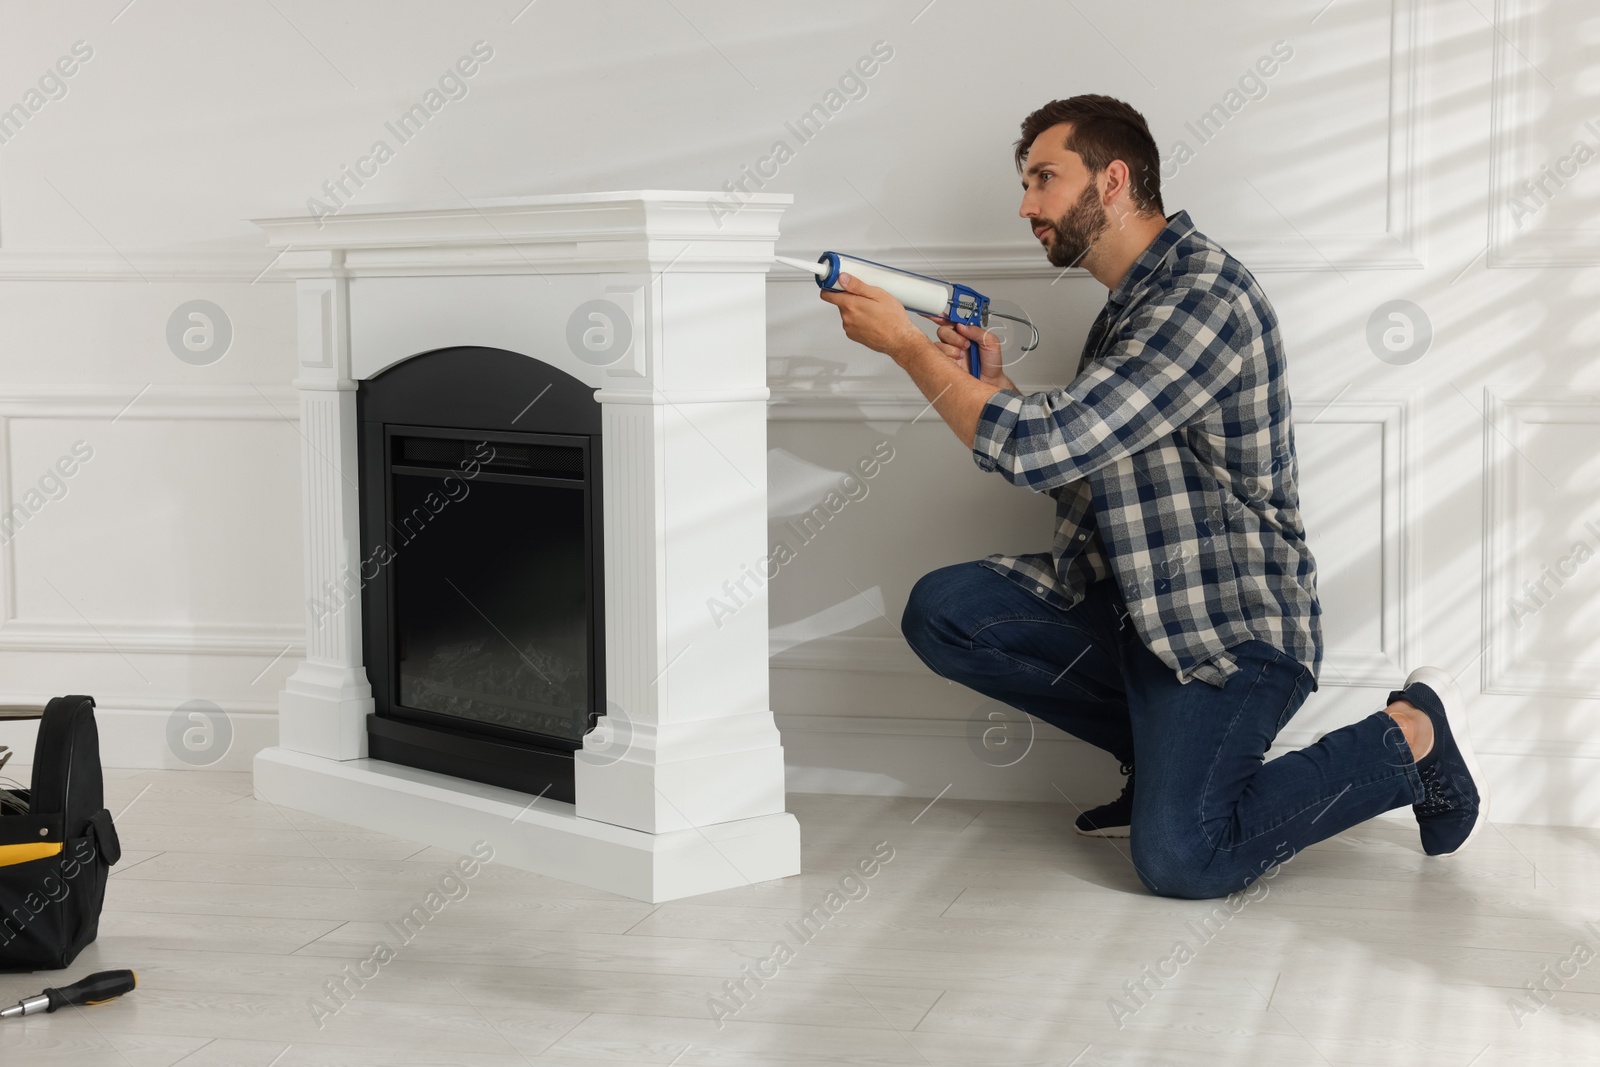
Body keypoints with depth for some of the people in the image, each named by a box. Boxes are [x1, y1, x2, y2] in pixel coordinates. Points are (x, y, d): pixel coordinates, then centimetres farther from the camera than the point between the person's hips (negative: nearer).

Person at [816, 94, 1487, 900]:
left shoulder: (1205, 293, -18)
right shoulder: (1128, 306, 16)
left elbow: (1043, 446, -24)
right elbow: (1073, 469, 20)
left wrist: (904, 343, -15)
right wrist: (992, 385, 6)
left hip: (1231, 627, -9)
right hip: (1128, 602, 9)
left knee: (1178, 860, -23)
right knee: (941, 611, -8)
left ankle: (1411, 737, 0)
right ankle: (1167, 751, 7)